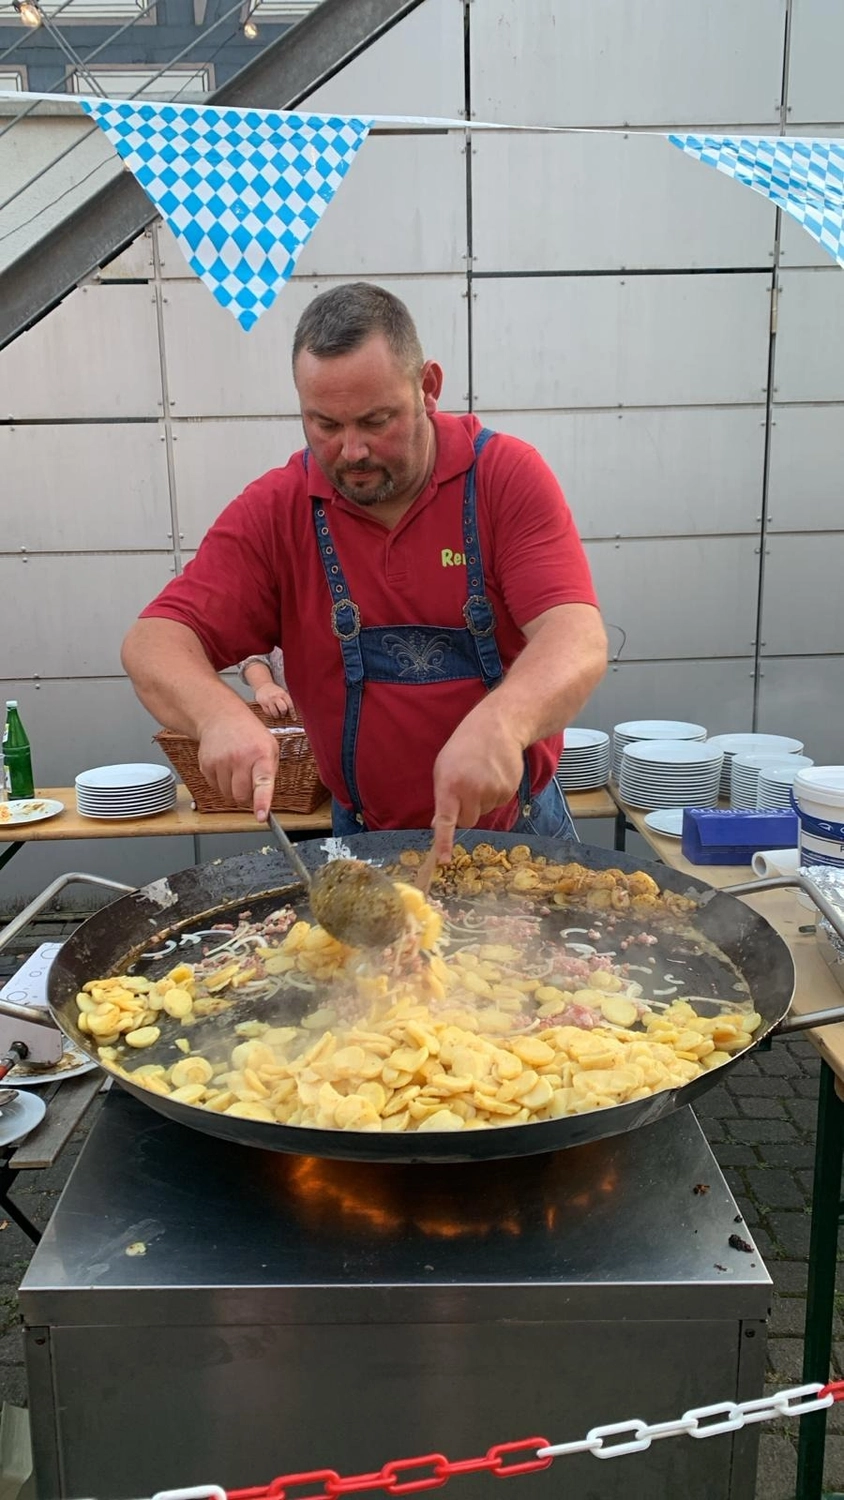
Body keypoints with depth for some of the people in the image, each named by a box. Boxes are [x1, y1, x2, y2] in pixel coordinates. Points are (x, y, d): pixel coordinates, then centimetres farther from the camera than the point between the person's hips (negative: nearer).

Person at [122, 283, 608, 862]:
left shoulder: (509, 475, -8)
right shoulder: (275, 511, -4)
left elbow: (579, 643, -19)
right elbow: (154, 645, -9)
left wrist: (501, 723, -40)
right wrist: (220, 715, -32)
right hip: (366, 844, 1)